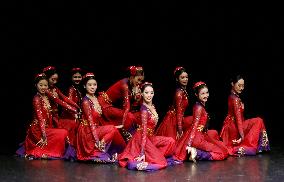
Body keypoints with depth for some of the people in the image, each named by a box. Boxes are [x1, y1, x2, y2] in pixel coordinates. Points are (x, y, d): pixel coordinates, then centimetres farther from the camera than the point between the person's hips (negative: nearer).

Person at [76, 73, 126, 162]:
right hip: (88, 131, -8)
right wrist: (97, 140, -24)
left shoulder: (95, 98, 8)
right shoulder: (86, 101, -16)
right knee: (112, 129, -19)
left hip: (96, 128, 8)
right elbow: (90, 121, -20)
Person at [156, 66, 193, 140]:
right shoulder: (179, 92, -16)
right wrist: (180, 129, -23)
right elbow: (179, 111, -20)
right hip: (173, 121, -9)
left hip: (175, 119, 9)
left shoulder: (183, 91, 10)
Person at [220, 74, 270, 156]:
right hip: (233, 127, -10)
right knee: (258, 121, -13)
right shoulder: (235, 99, -17)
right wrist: (242, 134, -25)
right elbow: (238, 116, -22)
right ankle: (249, 146, -10)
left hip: (230, 126, 10)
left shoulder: (232, 96, 12)